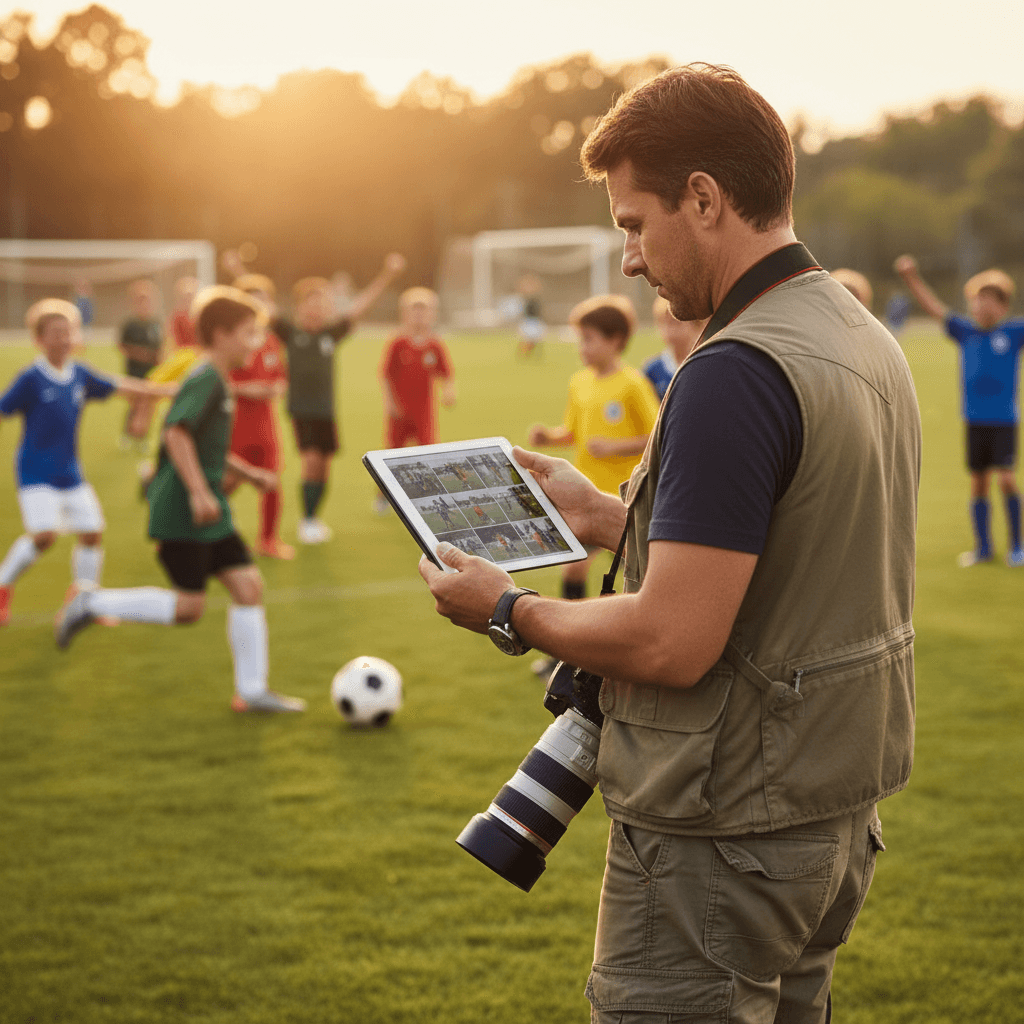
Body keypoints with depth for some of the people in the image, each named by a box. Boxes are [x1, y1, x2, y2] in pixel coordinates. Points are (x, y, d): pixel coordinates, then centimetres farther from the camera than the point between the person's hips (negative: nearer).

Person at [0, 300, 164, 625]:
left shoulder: (80, 375, 4)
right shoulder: (31, 379, -13)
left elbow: (117, 386, 16)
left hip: (70, 473, 6)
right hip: (37, 473, -6)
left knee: (92, 532, 4)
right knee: (43, 534, -19)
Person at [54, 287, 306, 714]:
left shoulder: (217, 382, 17)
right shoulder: (205, 379, -14)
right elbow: (177, 433, -26)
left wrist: (247, 471, 23)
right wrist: (199, 492, -28)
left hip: (208, 512, 10)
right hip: (180, 510, -10)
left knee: (248, 586, 3)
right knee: (188, 606, -9)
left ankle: (251, 690, 7)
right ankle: (92, 603, 5)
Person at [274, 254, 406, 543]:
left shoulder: (331, 333, 7)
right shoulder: (290, 333, 0)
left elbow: (361, 306, 7)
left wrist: (386, 276, 4)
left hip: (326, 411, 4)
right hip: (300, 409, -4)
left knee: (324, 466, 8)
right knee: (312, 460, -15)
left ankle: (312, 519, 26)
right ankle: (307, 521, -2)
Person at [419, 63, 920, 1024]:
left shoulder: (736, 375, -23)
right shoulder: (868, 341, 8)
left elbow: (671, 643, -25)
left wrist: (510, 611, -9)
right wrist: (612, 517, 18)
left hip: (723, 840, -9)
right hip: (837, 809, 10)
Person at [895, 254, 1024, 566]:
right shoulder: (965, 332, 6)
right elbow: (935, 308, 7)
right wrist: (912, 278, 1)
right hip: (974, 420, 3)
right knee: (978, 482, 8)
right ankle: (982, 546, 20)